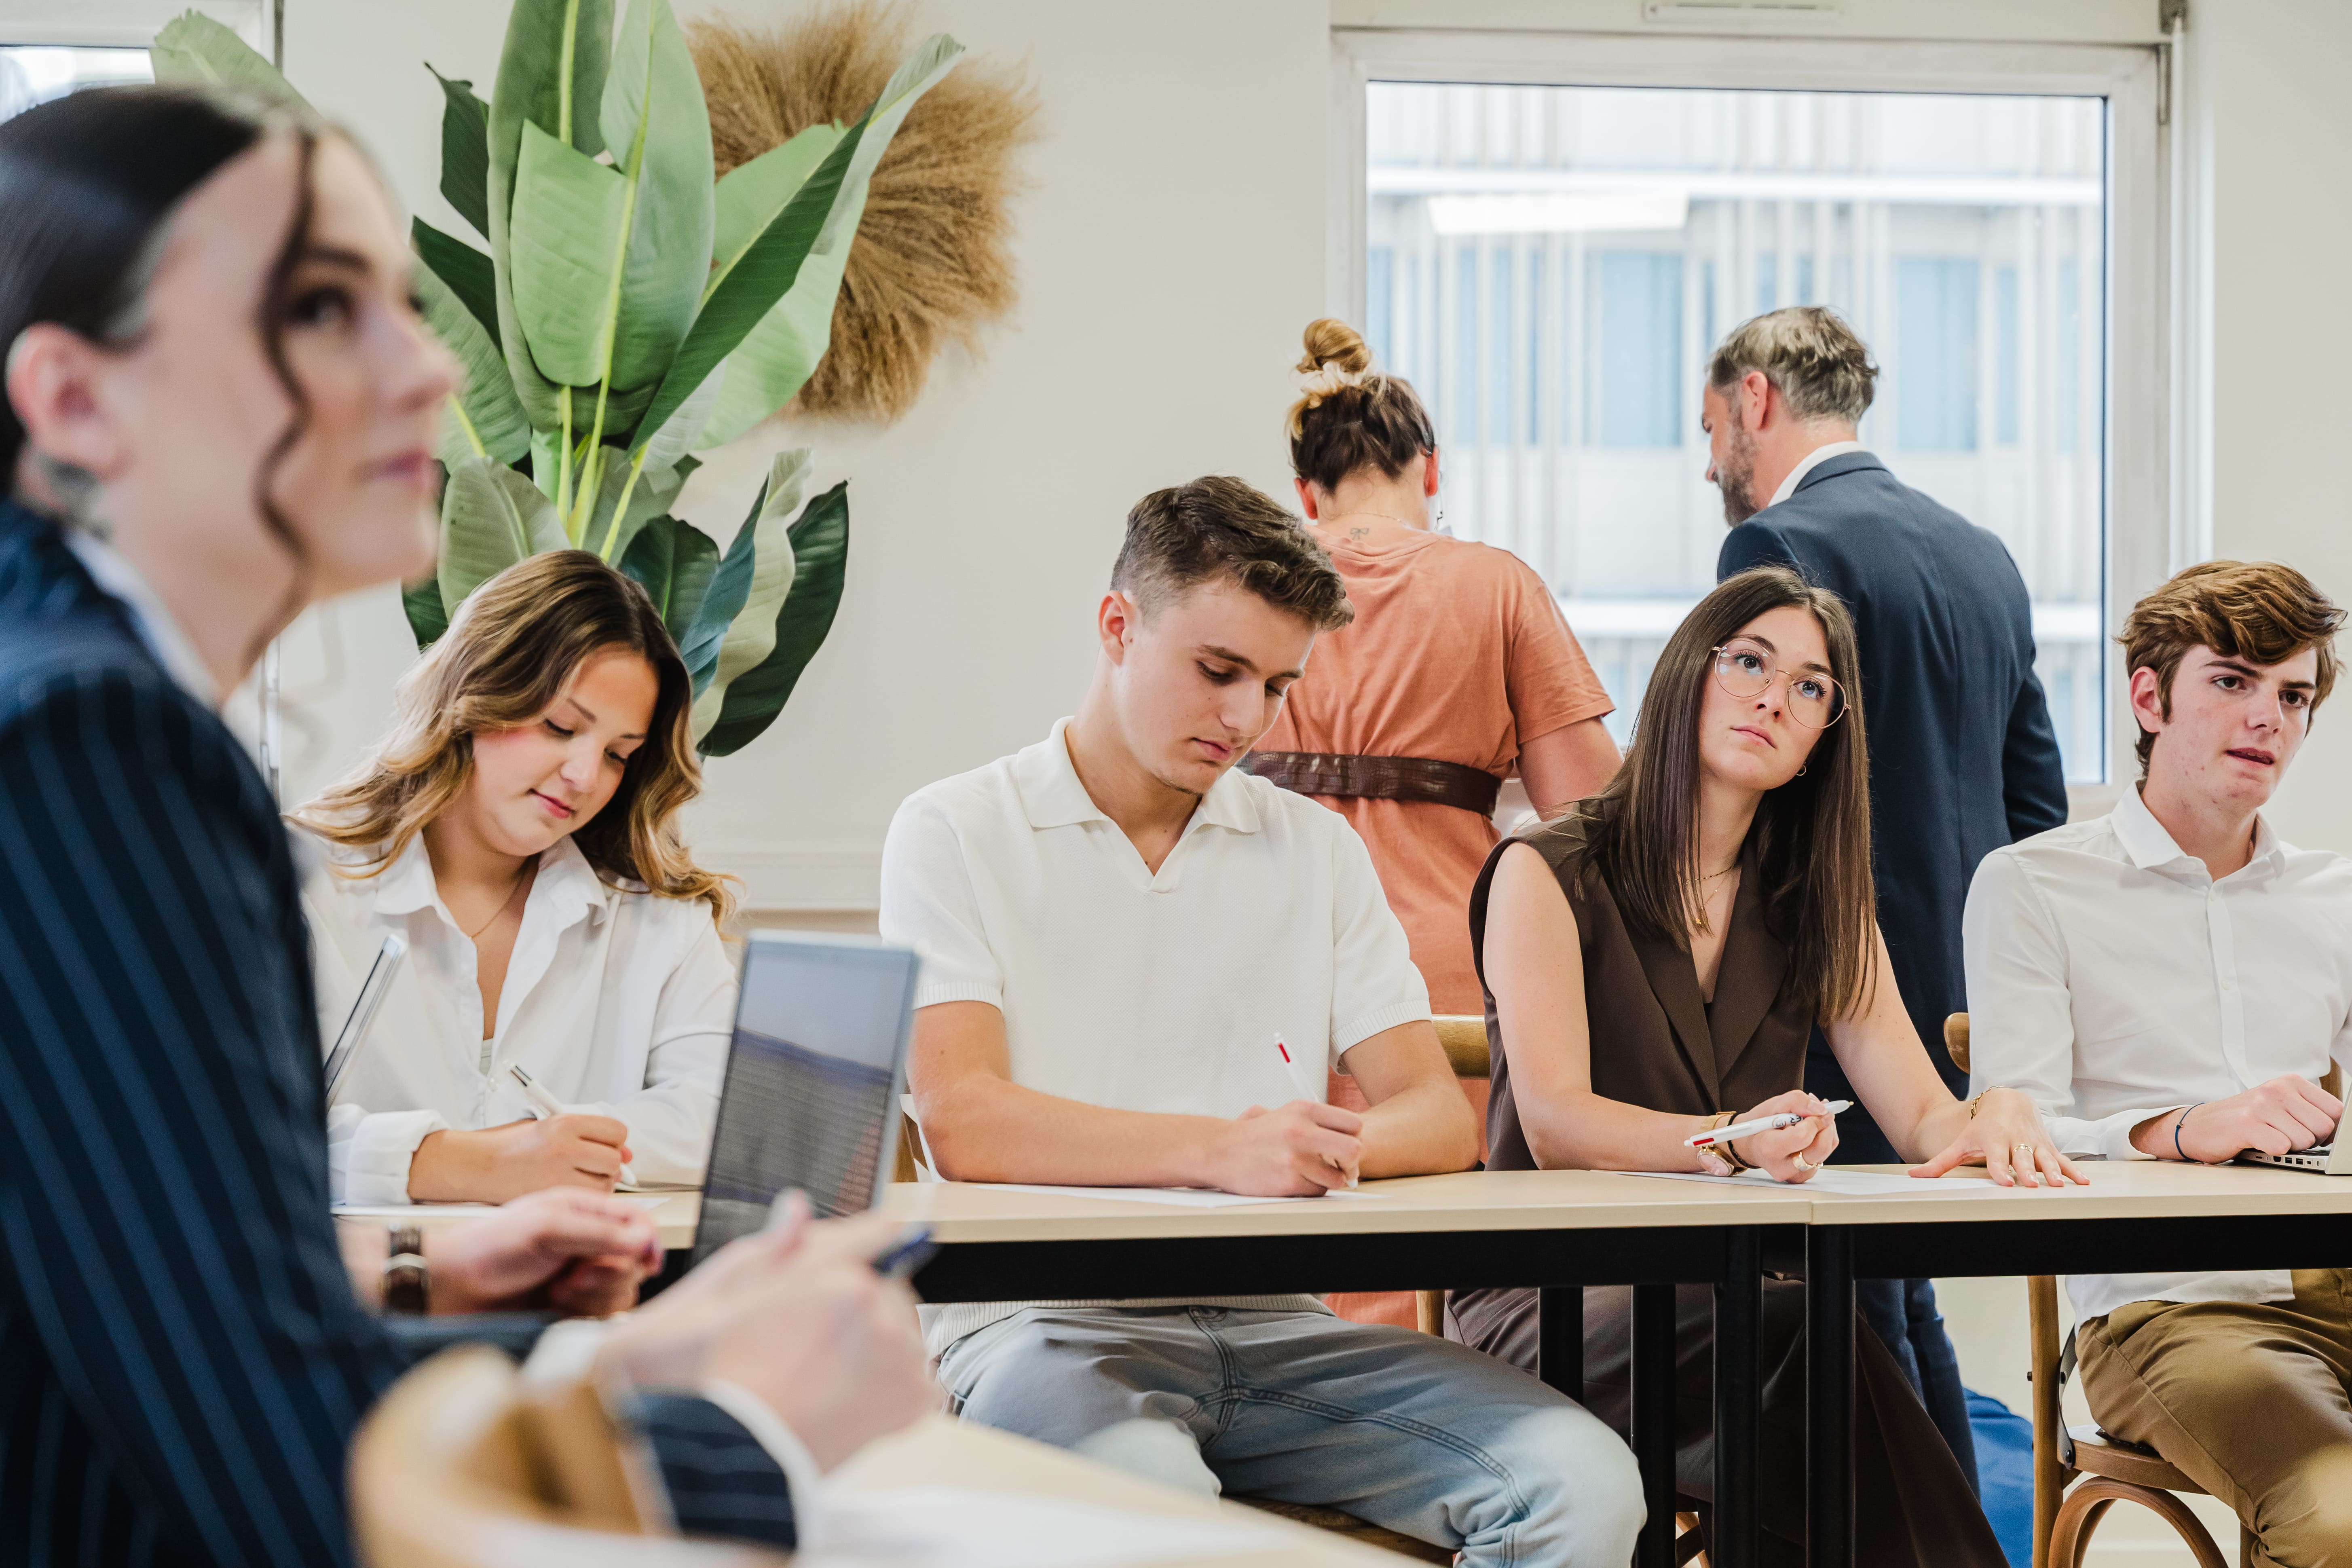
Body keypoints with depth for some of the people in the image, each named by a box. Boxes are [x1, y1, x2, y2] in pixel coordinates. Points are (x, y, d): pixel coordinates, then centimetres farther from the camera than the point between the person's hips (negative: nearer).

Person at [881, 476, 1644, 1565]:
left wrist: (1324, 1148, -14)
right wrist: (1218, 1149, -24)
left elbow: (1439, 1116, 9)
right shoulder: (955, 834, 4)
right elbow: (964, 1126, -11)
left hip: (1270, 1321, 5)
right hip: (1045, 1321, -5)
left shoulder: (1317, 850, 18)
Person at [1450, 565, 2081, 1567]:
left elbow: (1922, 1115, 5)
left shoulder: (1818, 904, 17)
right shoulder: (1548, 872, 0)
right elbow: (1555, 1122, -12)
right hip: (1546, 1303, -4)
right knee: (1808, 1338, -35)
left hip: (1735, 1301, 4)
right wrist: (1728, 1142, -31)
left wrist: (1989, 1116, -20)